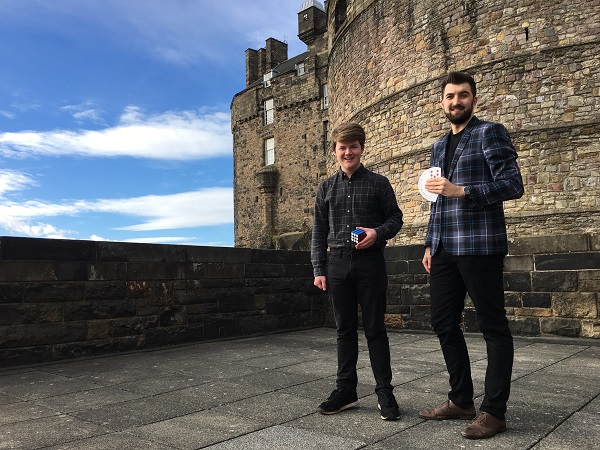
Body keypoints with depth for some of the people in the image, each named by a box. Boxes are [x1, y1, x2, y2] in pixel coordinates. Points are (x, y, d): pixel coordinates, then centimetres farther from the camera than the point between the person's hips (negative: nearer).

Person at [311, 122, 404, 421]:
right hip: (337, 263, 3)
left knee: (375, 328, 3)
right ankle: (346, 390, 19)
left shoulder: (378, 183, 3)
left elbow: (395, 218, 6)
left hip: (370, 262, -2)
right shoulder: (326, 188, 10)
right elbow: (319, 231, 10)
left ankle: (384, 391, 13)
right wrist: (319, 269, 4)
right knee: (345, 328, 9)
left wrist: (378, 232, -16)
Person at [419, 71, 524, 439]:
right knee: (444, 324, 10)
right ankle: (462, 400, 24)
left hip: (479, 246, -7)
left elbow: (513, 184, -11)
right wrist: (430, 244, 16)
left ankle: (494, 411, 10)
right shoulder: (439, 147, 20)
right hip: (445, 250, 8)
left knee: (494, 327, 1)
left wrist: (462, 191, -19)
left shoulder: (490, 133, -1)